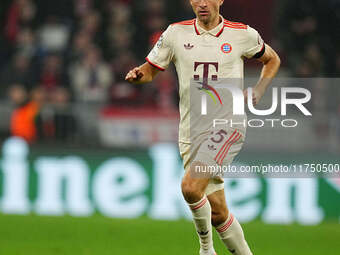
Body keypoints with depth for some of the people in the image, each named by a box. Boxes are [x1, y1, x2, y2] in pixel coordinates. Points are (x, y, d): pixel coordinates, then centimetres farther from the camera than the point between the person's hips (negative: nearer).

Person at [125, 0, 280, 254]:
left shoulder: (243, 34, 1)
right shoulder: (176, 33, 5)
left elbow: (272, 59, 18)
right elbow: (150, 69, 12)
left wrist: (259, 91, 2)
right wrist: (137, 75, -11)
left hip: (228, 125, -3)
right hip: (191, 133, 3)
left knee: (191, 187, -24)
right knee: (218, 212, 4)